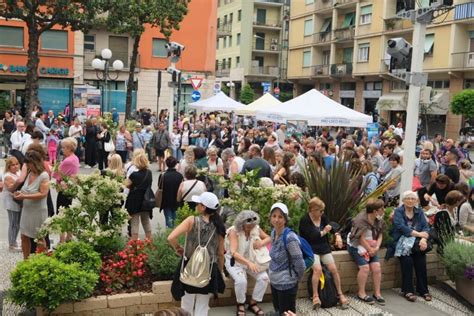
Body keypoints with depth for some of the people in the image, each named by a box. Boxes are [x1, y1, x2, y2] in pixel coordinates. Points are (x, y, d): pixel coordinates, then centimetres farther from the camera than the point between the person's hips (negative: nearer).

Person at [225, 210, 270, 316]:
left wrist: (262, 243, -20)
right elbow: (233, 252, -35)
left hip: (252, 259, 5)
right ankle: (240, 304, -1)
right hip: (234, 261, -5)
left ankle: (253, 303, 4)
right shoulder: (234, 231, -24)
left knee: (264, 277, -16)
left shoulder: (256, 228, -9)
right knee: (241, 281, -31)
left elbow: (269, 238, 5)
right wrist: (248, 263, -48)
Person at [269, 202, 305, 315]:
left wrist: (295, 279, -6)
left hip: (286, 284, -8)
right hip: (274, 282, 8)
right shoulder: (273, 232, 0)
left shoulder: (290, 238, -24)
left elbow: (300, 264, -21)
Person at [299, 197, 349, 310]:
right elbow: (311, 236, -20)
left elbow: (332, 227, 2)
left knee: (334, 269, -6)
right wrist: (323, 232, -8)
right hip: (311, 249, -5)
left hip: (324, 247, 5)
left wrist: (337, 235, -20)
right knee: (318, 269, -27)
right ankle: (315, 296, -14)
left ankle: (340, 294, 10)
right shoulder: (305, 220, -13)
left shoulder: (323, 217, 6)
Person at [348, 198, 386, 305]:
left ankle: (377, 293, 3)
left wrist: (377, 247, -11)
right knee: (365, 267, -20)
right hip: (357, 246, -6)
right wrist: (370, 249, -14)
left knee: (377, 267, -8)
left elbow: (380, 235, 4)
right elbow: (361, 238, -19)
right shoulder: (361, 219, -23)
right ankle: (361, 293, -6)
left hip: (371, 247, 6)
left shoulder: (379, 220, -1)